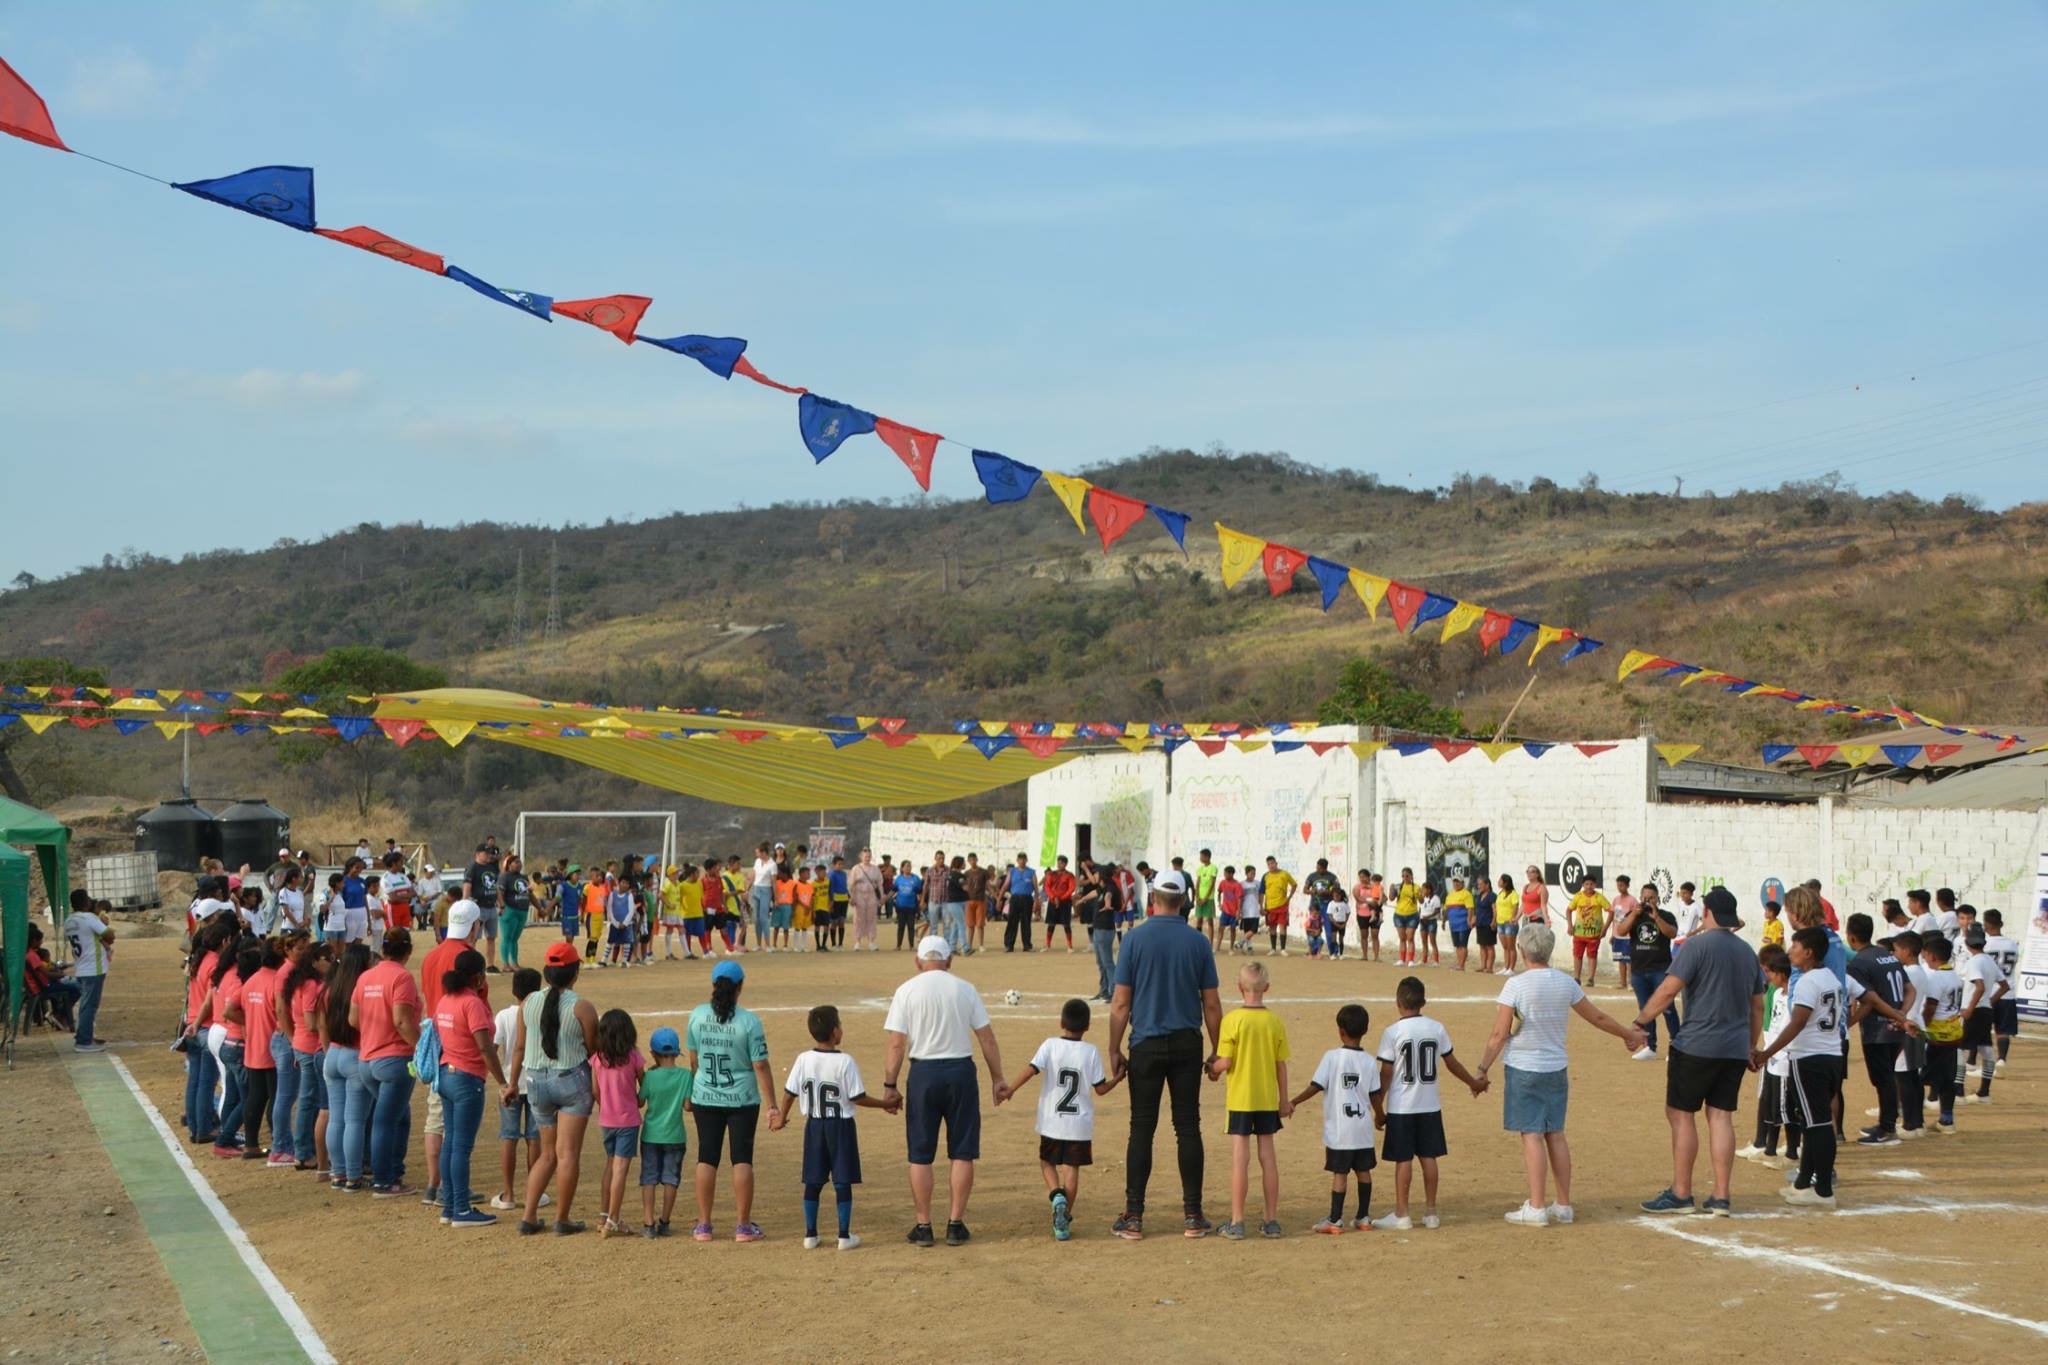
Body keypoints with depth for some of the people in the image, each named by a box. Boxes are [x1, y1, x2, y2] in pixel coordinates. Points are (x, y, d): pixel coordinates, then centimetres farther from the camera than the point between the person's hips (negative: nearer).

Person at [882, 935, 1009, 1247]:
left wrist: (889, 1084, 0)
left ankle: (923, 1226, 8)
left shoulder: (907, 991, -2)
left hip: (923, 1072, -1)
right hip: (961, 1070, 1)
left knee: (921, 1155, 7)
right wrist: (997, 1078, 10)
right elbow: (987, 1037, 3)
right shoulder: (965, 990, 3)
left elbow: (897, 1044, -6)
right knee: (962, 1153, 8)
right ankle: (955, 1224, 7)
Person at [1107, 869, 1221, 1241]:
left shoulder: (1135, 938, -5)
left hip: (1147, 1045, -1)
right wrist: (1216, 1051, 12)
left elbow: (1121, 1003, -6)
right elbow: (1212, 1004, 3)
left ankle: (1133, 1217, 4)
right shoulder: (1197, 942, 0)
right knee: (1188, 1127, 6)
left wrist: (1114, 1050, 2)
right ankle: (1193, 1216, 8)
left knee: (1142, 1129, 3)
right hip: (1187, 1043, 2)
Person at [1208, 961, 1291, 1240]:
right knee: (1268, 1156, 10)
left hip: (1239, 1100, -3)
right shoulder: (1275, 1022, -2)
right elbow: (1281, 1065, 3)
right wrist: (1284, 1099, 12)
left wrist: (1213, 1070, 9)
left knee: (1240, 1158, -1)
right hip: (1268, 1099, 3)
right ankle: (1272, 1220, 14)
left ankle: (1237, 1222, 0)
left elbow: (1225, 1062, -13)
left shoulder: (1232, 1020, -12)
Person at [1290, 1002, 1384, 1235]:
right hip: (1363, 1128, 3)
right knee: (1363, 1171, 12)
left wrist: (1293, 1103, 1)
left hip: (1339, 1129, -3)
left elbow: (1315, 1087, -11)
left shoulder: (1332, 1057, -9)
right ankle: (1364, 1217, 19)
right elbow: (1375, 1095, 5)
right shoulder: (1369, 1062, 0)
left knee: (1339, 1173, -1)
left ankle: (1335, 1220, 1)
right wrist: (1380, 1115, 24)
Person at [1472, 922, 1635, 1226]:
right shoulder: (1566, 983, 2)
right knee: (1555, 1134, 12)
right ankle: (1563, 1205, 17)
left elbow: (1499, 1034, -14)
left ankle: (1536, 1208, -4)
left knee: (1531, 1135, -4)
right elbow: (1598, 1017, 14)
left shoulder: (1516, 984, -13)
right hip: (1557, 1068, 5)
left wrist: (1483, 1068, -5)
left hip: (1524, 1069, -5)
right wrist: (1627, 1035, 30)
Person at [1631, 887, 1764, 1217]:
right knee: (1721, 1116, 8)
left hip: (1697, 1046, -6)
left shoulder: (1697, 945, -9)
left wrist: (1638, 1022, -9)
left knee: (1681, 1114, 2)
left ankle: (1680, 1194, 4)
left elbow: (1668, 990, -15)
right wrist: (1752, 1047, 27)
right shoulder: (1748, 952, 12)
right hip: (1735, 1050, 6)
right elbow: (1757, 1005, 18)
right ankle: (1720, 1197, 6)